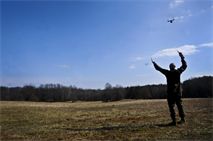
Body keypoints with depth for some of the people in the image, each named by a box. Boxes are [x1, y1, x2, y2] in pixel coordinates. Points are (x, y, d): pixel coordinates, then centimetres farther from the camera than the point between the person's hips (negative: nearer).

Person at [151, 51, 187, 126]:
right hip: (178, 92, 5)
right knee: (179, 105, 13)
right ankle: (183, 119, 17)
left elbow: (158, 68, -1)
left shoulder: (168, 73, -9)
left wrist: (153, 62, 13)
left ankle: (174, 121, -1)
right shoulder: (178, 72, 2)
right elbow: (185, 66, 18)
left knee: (171, 106, 0)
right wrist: (182, 57, 25)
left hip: (171, 92, -5)